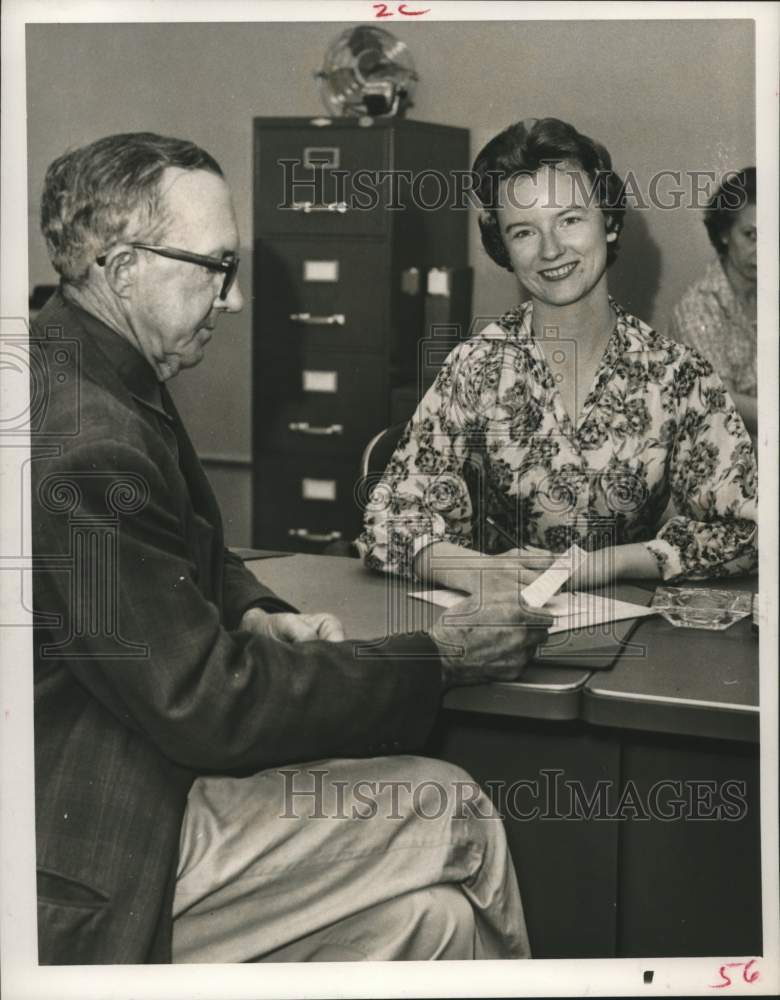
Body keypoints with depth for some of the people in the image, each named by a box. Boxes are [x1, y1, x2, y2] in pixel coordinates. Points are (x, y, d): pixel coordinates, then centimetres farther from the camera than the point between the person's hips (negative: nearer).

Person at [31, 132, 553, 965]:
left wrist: (254, 618, -1)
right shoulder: (85, 449, -26)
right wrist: (439, 660, -15)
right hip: (95, 868, -9)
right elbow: (210, 705, -23)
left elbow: (185, 556, 21)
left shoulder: (83, 375, 7)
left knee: (428, 912, 0)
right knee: (450, 813, -8)